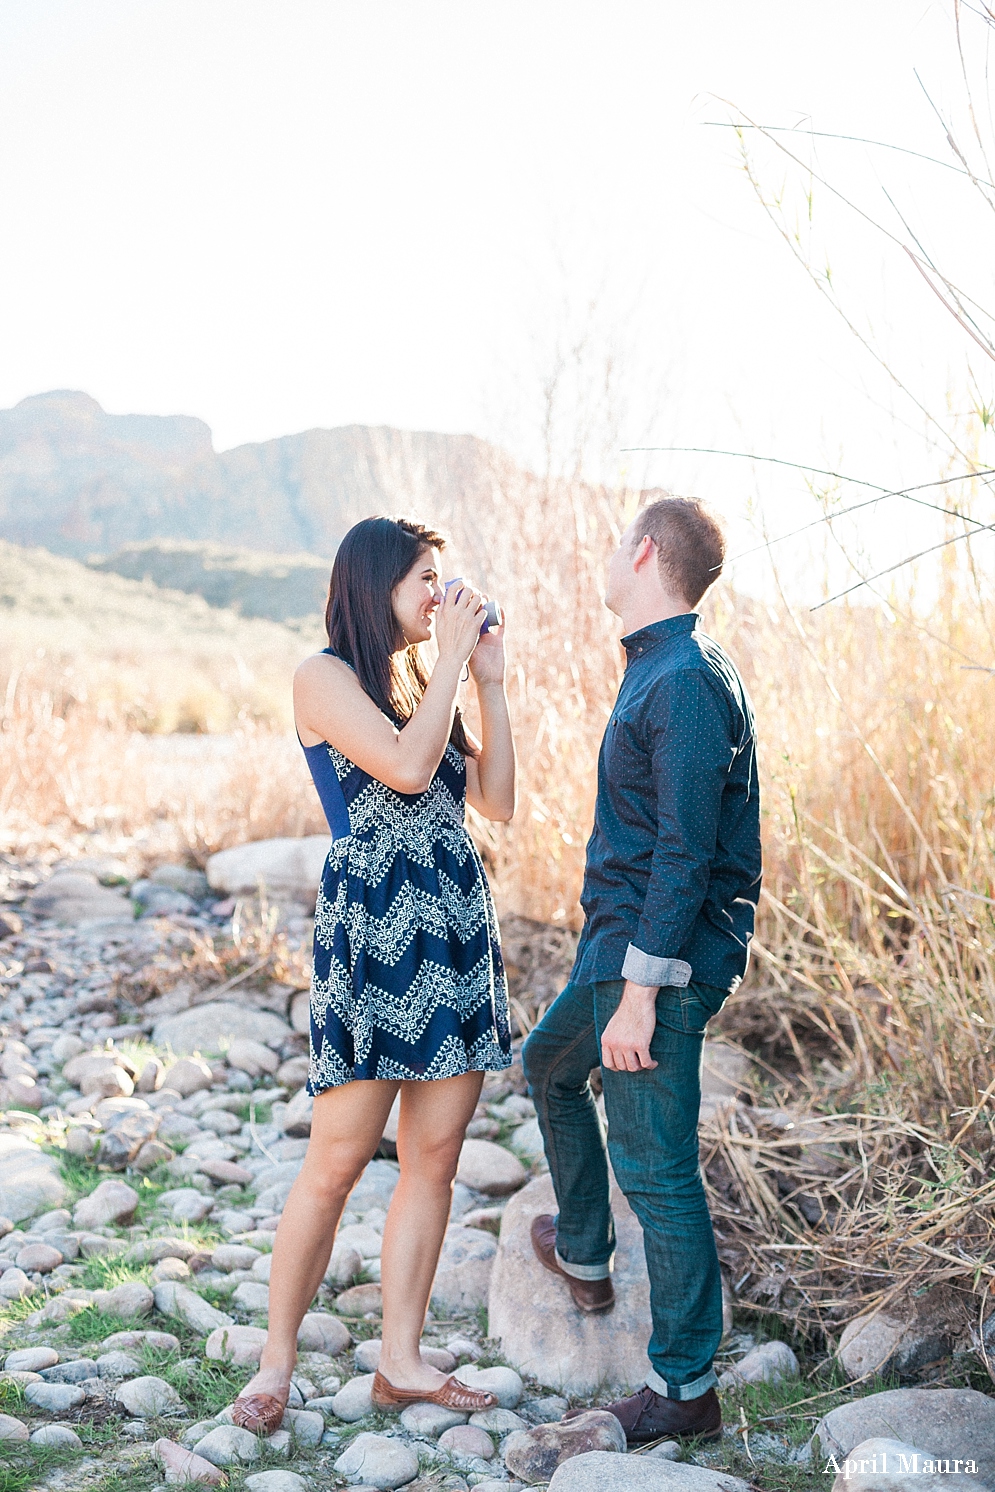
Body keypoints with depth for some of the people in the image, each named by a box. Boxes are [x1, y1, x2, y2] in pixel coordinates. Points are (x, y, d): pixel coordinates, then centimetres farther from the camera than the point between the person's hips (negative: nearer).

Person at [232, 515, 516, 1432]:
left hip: (456, 928, 7)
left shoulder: (422, 678, 18)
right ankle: (276, 1364, 10)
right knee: (337, 1162, -4)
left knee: (435, 1157, 6)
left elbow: (496, 801, 11)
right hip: (371, 930, -7)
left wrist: (491, 682, 8)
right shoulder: (325, 676, -3)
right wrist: (457, 659, -9)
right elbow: (406, 767, -19)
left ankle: (401, 1363, 15)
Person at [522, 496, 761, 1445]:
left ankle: (684, 1388, 8)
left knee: (655, 1167, -4)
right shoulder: (656, 671, 12)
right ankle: (583, 1258, 45)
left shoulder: (685, 684, -20)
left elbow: (685, 856, -25)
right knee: (549, 1064, 29)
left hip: (658, 958, -11)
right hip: (617, 946, 11)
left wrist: (640, 994, -25)